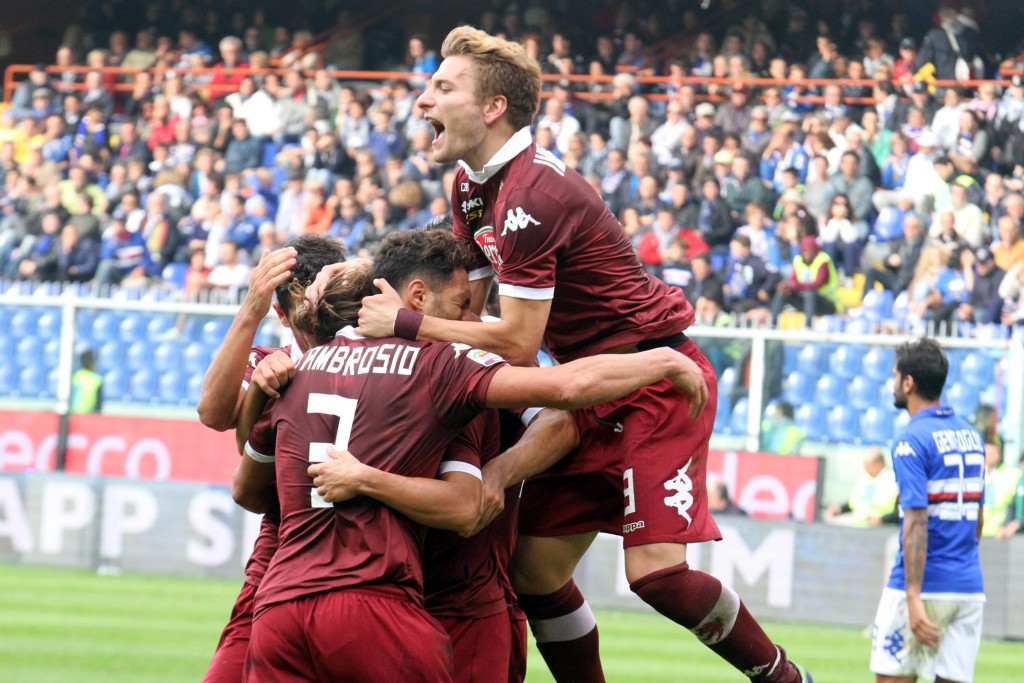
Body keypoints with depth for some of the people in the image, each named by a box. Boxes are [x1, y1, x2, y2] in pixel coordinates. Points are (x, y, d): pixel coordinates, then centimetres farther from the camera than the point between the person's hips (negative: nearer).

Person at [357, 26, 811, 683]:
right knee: (536, 567, 2)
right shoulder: (472, 185, 7)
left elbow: (516, 344, -23)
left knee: (655, 569, -19)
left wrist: (407, 323, -18)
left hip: (656, 379, -10)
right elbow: (465, 302, 12)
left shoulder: (531, 196, -24)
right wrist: (372, 280, -3)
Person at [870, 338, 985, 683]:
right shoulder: (971, 435, 12)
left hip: (924, 587, -7)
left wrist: (914, 599, -24)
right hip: (969, 589, 7)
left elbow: (916, 524, -20)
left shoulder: (911, 440, -12)